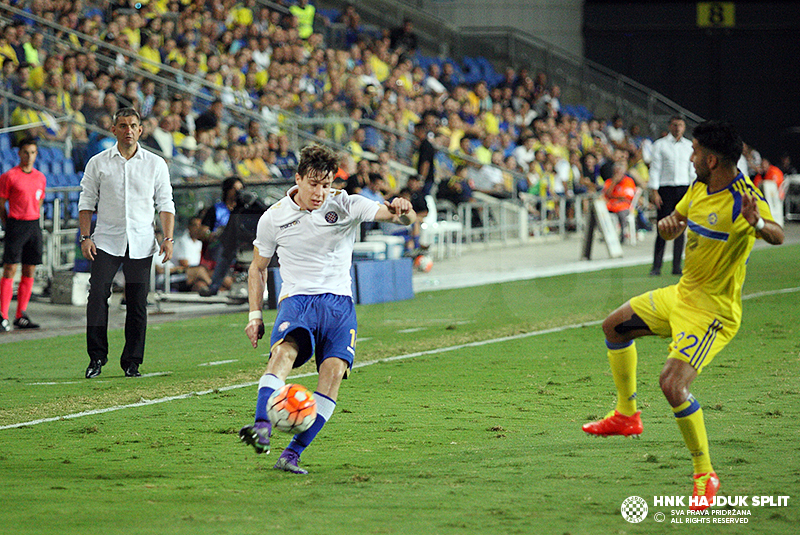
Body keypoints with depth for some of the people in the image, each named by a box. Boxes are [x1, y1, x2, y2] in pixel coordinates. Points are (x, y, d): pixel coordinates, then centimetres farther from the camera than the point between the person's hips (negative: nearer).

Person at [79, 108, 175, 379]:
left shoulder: (156, 164, 7)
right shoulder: (98, 163, 5)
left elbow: (165, 203, 8)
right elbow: (87, 201, 7)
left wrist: (168, 238, -2)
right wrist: (86, 237, -3)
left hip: (141, 244, 1)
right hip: (106, 242, -1)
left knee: (137, 303, -1)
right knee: (97, 295, -13)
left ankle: (132, 362, 7)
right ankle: (97, 358, -5)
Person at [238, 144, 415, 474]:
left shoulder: (345, 205, 2)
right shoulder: (274, 218, 5)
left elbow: (393, 214, -8)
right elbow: (257, 267, 18)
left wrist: (402, 211, -33)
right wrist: (255, 315, 11)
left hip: (338, 301, 1)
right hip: (296, 298, -1)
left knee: (334, 369, -21)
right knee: (284, 350, -31)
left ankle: (293, 454, -19)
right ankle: (262, 428, -50)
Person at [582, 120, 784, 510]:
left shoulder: (743, 199, -26)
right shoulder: (699, 188, 1)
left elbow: (777, 235, -43)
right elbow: (675, 224, 16)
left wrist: (758, 223, -66)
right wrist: (668, 224, -9)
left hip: (713, 310, -9)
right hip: (682, 295, 9)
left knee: (672, 383, -24)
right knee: (615, 326, 21)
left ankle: (705, 476, -11)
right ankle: (627, 415, 36)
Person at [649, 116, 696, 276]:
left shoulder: (689, 146, 13)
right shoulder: (660, 144, 4)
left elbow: (693, 170, 16)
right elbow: (655, 168, 1)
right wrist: (654, 191, -7)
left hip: (684, 189, 3)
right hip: (666, 189, -3)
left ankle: (677, 266, 6)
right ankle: (656, 267, -6)